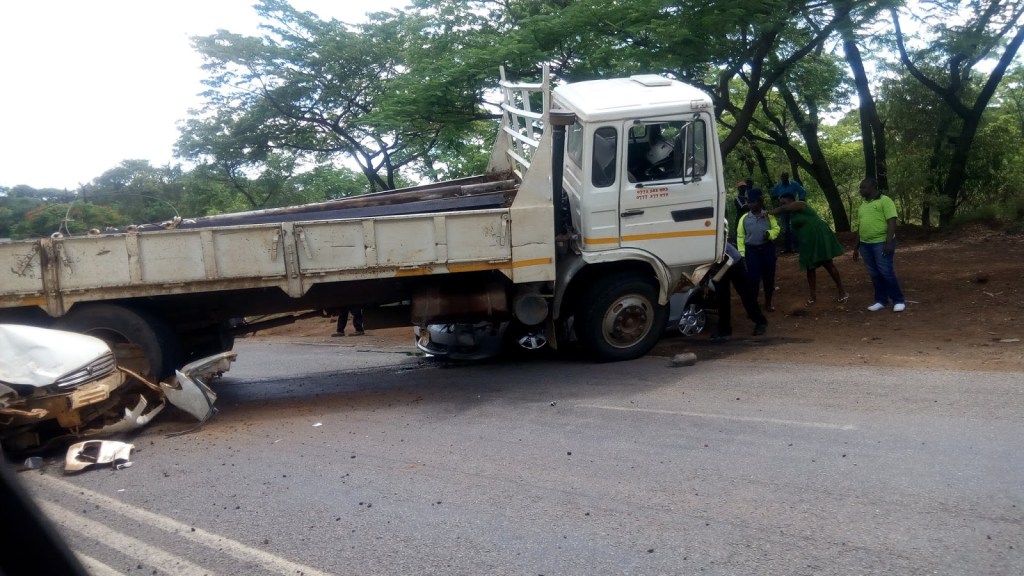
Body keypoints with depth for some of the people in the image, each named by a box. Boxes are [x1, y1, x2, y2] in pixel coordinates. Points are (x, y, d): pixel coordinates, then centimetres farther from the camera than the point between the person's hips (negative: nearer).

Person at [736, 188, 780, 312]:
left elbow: (776, 228, 2)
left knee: (769, 276, 9)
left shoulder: (768, 215, 2)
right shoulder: (744, 218, 1)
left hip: (768, 249, 1)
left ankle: (768, 303, 25)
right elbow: (740, 236, 3)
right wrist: (742, 253, -4)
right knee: (753, 278, -4)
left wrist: (770, 233, -21)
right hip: (752, 250, -1)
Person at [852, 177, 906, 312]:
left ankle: (898, 301, 3)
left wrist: (889, 242, -21)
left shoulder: (885, 201, -6)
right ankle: (881, 301, 14)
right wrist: (857, 246, 19)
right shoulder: (862, 205, 17)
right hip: (865, 244, 7)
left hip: (882, 243, -7)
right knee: (874, 274, 7)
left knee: (886, 272, -8)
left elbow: (892, 222, -13)